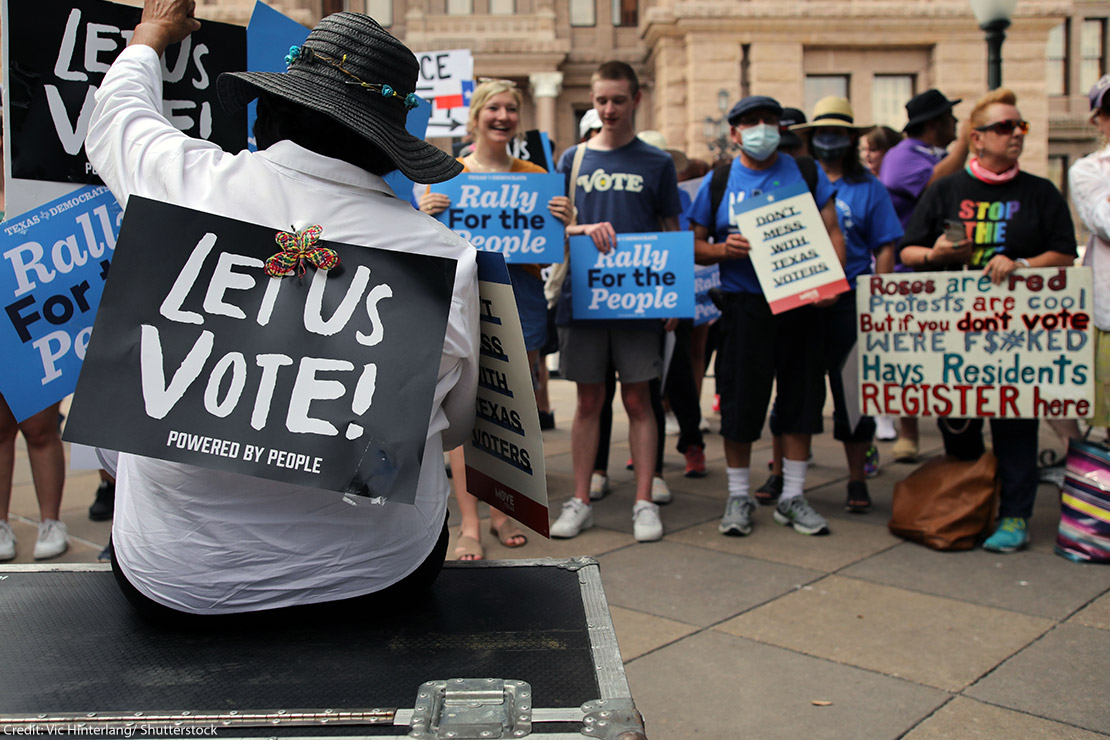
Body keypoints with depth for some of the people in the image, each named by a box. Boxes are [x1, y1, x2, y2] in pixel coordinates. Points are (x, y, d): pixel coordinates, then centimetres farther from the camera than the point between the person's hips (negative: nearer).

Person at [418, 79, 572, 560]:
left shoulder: (535, 176, 12)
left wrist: (563, 222, -5)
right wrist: (425, 216, -13)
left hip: (520, 295, 3)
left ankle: (502, 512, 20)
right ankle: (469, 525, 1)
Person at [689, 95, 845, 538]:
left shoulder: (807, 173, 9)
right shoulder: (718, 182, 6)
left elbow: (832, 232, 6)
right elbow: (695, 247, 7)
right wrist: (723, 250, -14)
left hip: (801, 303, 2)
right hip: (744, 306, -1)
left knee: (801, 398, 6)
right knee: (740, 401, 0)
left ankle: (792, 497, 19)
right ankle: (739, 496, 17)